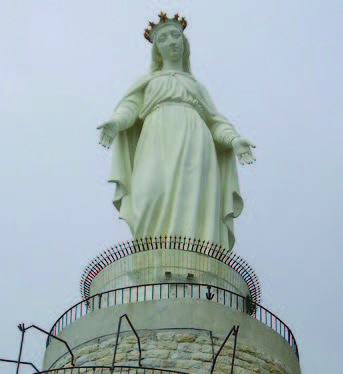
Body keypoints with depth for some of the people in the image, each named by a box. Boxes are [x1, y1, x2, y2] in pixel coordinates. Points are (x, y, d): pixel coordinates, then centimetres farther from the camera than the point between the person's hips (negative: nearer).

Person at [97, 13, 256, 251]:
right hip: (158, 141, -1)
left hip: (194, 144, 2)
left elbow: (215, 122, 21)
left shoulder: (197, 86, 34)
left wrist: (234, 139, -2)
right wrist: (115, 123, -12)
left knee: (192, 208, -22)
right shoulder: (146, 83, 31)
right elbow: (129, 108, 12)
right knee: (154, 202, -29)